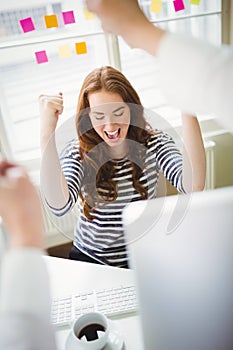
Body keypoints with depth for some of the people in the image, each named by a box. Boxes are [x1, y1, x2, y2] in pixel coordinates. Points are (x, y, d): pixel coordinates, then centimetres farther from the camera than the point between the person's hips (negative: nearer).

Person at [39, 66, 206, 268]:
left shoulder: (154, 143, -7)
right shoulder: (77, 153, -10)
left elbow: (193, 186, -24)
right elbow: (59, 206, -28)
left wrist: (188, 109, -31)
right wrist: (47, 132, -33)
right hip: (90, 259, 0)